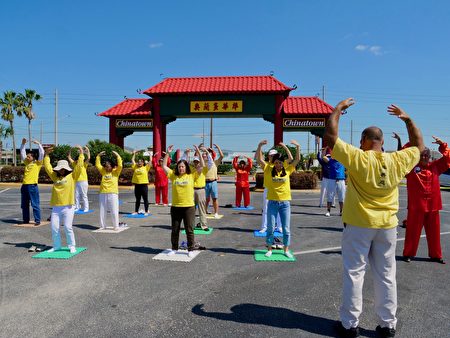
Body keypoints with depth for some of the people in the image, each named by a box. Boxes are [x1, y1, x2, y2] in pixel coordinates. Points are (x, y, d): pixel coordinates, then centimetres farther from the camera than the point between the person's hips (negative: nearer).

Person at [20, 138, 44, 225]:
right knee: (24, 205, 12)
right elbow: (22, 153, 25)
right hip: (24, 186, 7)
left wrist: (38, 143, -9)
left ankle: (37, 220, 1)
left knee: (35, 204, -4)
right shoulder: (27, 163, 17)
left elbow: (42, 153, -8)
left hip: (32, 186, -7)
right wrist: (23, 144, 18)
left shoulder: (37, 163, 1)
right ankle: (26, 220, 22)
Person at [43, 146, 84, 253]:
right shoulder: (55, 177, 15)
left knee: (68, 227, -6)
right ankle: (56, 246, 21)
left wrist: (81, 153, -3)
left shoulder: (72, 176, 3)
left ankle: (72, 246, 8)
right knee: (54, 229, 5)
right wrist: (47, 155, 20)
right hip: (56, 207, 5)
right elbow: (47, 166, 21)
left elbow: (79, 165, -4)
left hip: (68, 207, -4)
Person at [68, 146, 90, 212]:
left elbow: (88, 158, -13)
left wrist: (88, 150, -16)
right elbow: (69, 158, 15)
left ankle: (86, 208, 3)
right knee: (77, 196, 9)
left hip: (83, 182, -4)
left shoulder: (84, 164, 0)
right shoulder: (75, 164, 12)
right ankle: (77, 207, 17)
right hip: (76, 182, 5)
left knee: (84, 196, -2)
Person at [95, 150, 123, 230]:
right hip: (103, 194, 4)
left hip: (113, 194, -4)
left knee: (114, 211, -1)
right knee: (102, 211, 10)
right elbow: (97, 164, 14)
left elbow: (120, 165, -12)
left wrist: (117, 156, -13)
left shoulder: (115, 172, 2)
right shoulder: (103, 171, 12)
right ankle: (103, 226, 21)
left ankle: (116, 226, 9)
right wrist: (98, 156, 7)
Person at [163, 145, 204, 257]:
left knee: (189, 230, 6)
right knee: (175, 230, 13)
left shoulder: (191, 175, -1)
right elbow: (164, 166, 4)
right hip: (175, 207, 2)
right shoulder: (173, 176, 4)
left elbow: (202, 166, -5)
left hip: (189, 207, -2)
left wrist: (199, 152, -10)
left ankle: (190, 250, 19)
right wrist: (167, 153, -3)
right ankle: (174, 249, 28)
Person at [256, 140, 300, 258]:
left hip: (285, 203, 1)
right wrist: (260, 145, -20)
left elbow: (297, 160, 1)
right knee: (270, 228, 7)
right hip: (272, 203, -1)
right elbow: (259, 158, -9)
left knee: (286, 228, 8)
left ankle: (286, 250, 22)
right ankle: (269, 249, 22)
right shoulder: (268, 169, -2)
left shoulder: (287, 170, 2)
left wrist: (298, 147, -10)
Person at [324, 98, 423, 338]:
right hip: (387, 226, 4)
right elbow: (418, 146, 17)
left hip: (359, 225, -4)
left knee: (354, 273, 5)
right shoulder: (398, 161, -3)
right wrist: (407, 119, 21)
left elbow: (330, 135, -14)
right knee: (386, 276, 13)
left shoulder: (357, 158, -15)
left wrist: (339, 108, -2)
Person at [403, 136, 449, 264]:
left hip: (432, 206, 4)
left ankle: (435, 255, 28)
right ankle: (408, 254, 17)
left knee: (434, 232, 14)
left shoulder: (435, 166, 8)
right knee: (413, 231, 5)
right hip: (415, 206, -4)